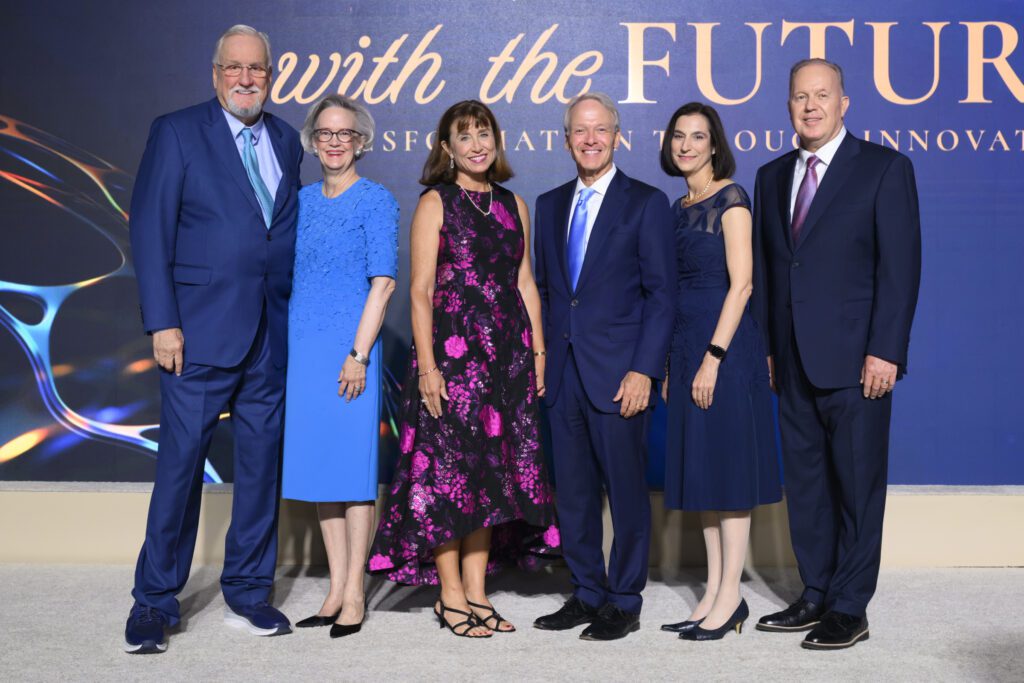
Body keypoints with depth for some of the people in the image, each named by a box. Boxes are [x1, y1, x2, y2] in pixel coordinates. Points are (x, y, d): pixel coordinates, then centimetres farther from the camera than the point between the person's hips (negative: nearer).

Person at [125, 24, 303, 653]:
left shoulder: (286, 141, 12)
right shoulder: (177, 132, -1)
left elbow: (287, 230, 13)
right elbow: (151, 230, -5)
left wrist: (296, 315, 5)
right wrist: (163, 322, -12)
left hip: (273, 336, 5)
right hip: (202, 333, -4)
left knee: (263, 463, 9)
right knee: (181, 463, 0)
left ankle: (248, 593, 23)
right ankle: (155, 601, 16)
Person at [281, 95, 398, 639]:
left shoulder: (375, 201, -3)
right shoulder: (303, 199, 13)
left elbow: (383, 282, -8)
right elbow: (287, 274, 16)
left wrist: (358, 354, -15)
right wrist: (281, 348, 10)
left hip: (348, 348, -6)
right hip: (302, 348, 6)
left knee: (351, 465, -1)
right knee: (317, 464, 9)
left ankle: (354, 594, 8)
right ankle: (336, 589, 19)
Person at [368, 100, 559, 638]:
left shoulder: (513, 205, 13)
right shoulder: (436, 202, -1)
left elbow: (525, 282, 13)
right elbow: (420, 289, -6)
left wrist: (538, 351, 6)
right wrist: (426, 365, -13)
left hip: (507, 352, 5)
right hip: (451, 349, -5)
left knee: (494, 470, 7)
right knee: (448, 468, -2)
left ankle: (477, 592, 18)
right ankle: (451, 594, 11)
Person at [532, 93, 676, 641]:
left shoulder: (646, 203, -1)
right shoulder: (550, 204, 14)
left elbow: (661, 294, -5)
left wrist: (644, 370, -14)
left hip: (617, 372, -5)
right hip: (561, 370, 5)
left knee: (626, 491, 2)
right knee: (573, 492, 11)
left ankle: (624, 603, 15)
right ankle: (586, 594, 24)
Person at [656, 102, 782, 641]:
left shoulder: (730, 198, -7)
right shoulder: (680, 207, 16)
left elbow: (741, 282, -15)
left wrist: (713, 356, -19)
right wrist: (672, 363, 13)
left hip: (724, 343, -8)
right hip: (686, 345, 8)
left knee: (727, 465, -3)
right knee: (699, 467, 9)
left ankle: (731, 598, 5)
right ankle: (714, 594, 17)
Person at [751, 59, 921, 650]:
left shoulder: (884, 168, -3)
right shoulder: (773, 175, 14)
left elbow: (901, 265, -8)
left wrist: (885, 352, -15)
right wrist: (763, 346, 8)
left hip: (855, 358, -5)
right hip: (793, 359, 6)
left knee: (858, 484, 2)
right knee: (805, 481, 12)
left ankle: (850, 608, 12)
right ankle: (816, 595, 23)